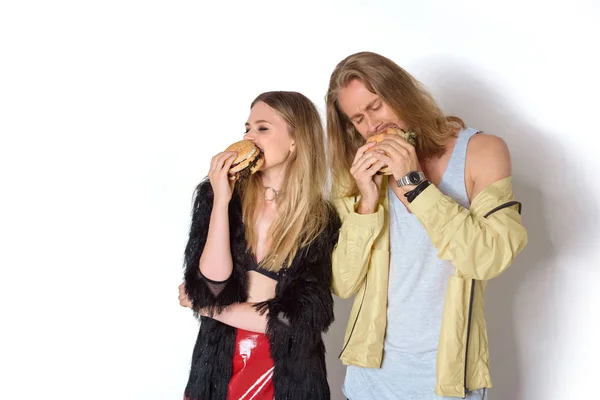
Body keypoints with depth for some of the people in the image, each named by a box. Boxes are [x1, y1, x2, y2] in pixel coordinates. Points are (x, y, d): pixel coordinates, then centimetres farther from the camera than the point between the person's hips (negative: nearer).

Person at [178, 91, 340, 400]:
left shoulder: (322, 222, -10)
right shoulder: (214, 196, -6)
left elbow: (298, 320, -13)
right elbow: (211, 289, -15)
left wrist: (205, 306, -10)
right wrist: (222, 200, -21)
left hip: (289, 373, -1)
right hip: (221, 365, 1)